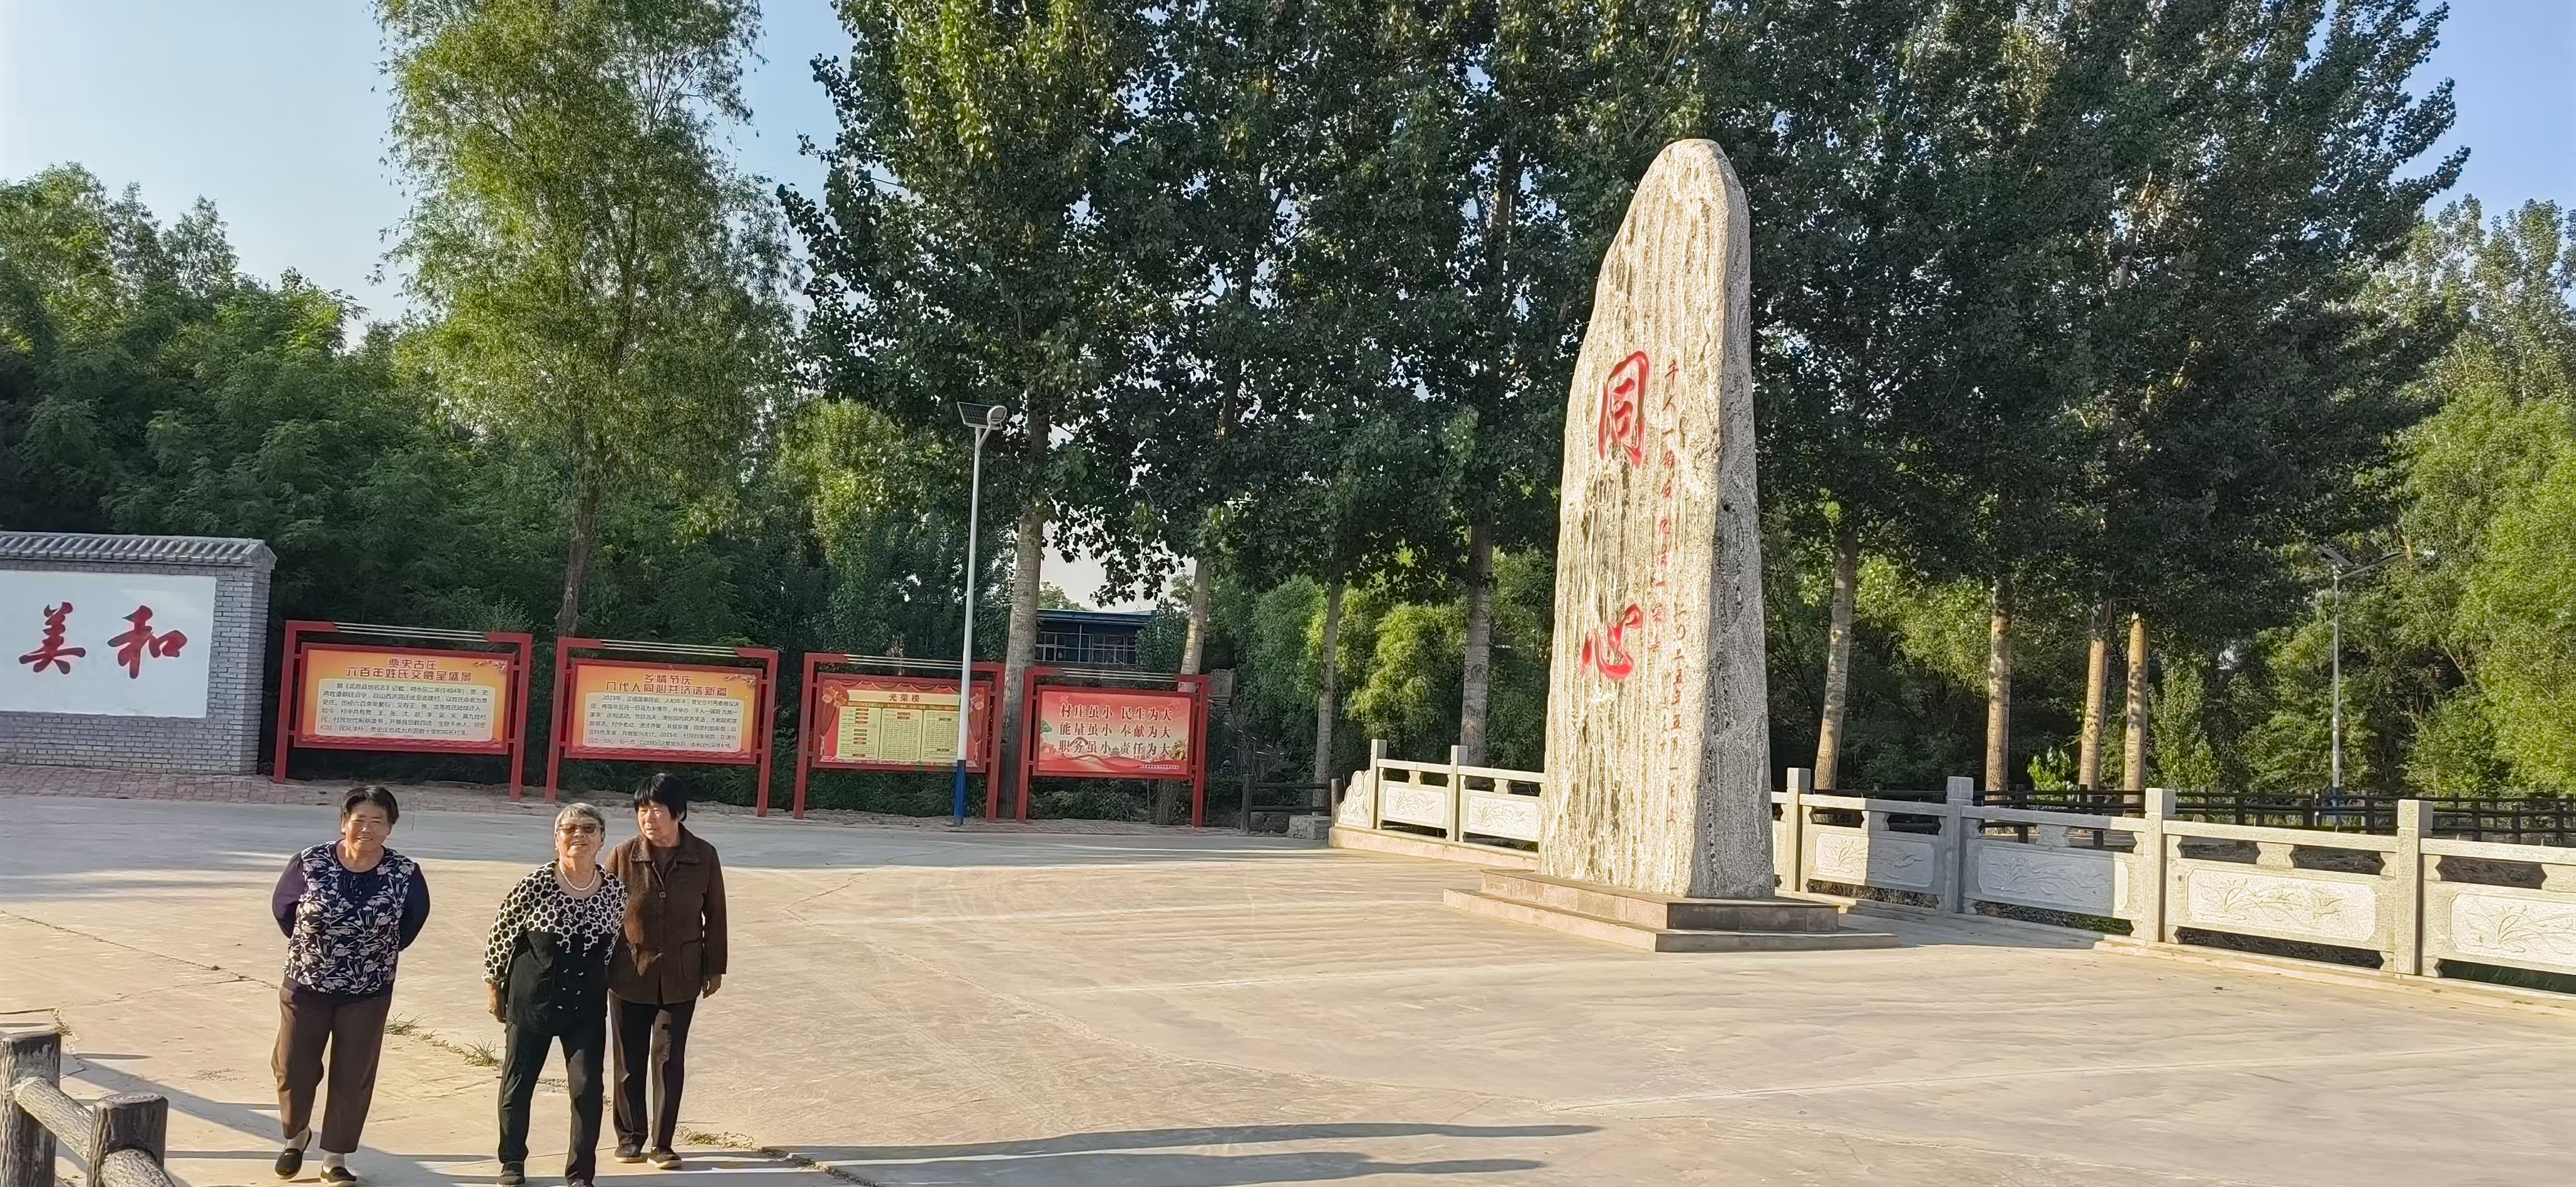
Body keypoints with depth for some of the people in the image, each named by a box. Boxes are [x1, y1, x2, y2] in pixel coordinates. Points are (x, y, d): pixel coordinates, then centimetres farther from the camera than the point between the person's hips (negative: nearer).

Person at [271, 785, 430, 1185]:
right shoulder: (309, 864, -12)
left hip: (367, 996, 0)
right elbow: (282, 908, 5)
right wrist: (312, 946, 8)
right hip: (305, 988, 0)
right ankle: (296, 1135, 39)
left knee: (353, 1081, 6)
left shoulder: (406, 874, -11)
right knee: (293, 1071, 10)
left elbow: (414, 917, 7)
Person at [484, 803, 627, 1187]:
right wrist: (493, 984, 3)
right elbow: (501, 933, -4)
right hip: (531, 1001, -2)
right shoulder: (537, 883, -15)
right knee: (518, 1083, 12)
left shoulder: (615, 889, -5)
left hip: (586, 1006, 2)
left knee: (587, 1087, -2)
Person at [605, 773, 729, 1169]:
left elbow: (715, 915, 2)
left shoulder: (703, 857, -8)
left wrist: (715, 968, 5)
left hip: (681, 975, 0)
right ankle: (631, 1136, 28)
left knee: (670, 1059, 5)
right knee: (630, 1060, 11)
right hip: (629, 973, 0)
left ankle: (662, 1142, 16)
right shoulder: (624, 856, -10)